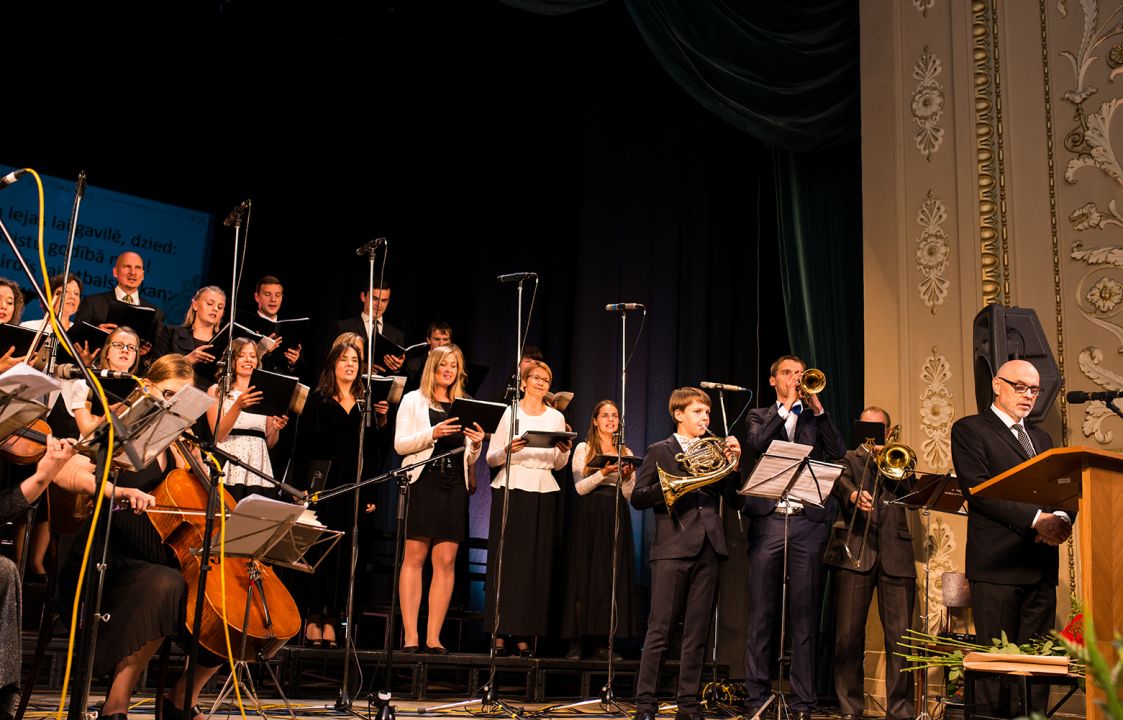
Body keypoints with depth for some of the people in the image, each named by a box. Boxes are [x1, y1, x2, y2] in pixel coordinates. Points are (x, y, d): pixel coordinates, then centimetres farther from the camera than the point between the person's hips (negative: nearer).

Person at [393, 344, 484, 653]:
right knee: (414, 557, -6)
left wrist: (476, 444, -2)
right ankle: (410, 635, -3)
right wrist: (432, 433, -15)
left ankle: (434, 636, 2)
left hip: (455, 486, 4)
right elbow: (400, 444, -2)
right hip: (423, 482, -3)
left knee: (446, 561, -1)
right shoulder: (414, 400, 8)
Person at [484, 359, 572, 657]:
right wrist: (508, 449, -19)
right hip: (511, 489, -3)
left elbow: (558, 465, 14)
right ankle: (499, 633, 1)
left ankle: (525, 634, 3)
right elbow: (491, 459, 0)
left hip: (543, 493, 3)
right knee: (505, 559, -3)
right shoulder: (508, 412, 3)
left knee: (537, 563, -1)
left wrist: (564, 450, -6)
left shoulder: (556, 417, 12)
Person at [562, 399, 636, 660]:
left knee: (613, 577, -1)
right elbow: (580, 487, -4)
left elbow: (629, 494, 11)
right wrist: (603, 473, -17)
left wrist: (627, 477, -8)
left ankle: (602, 643, 3)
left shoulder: (626, 453, 15)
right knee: (584, 575, -5)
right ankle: (576, 641, -1)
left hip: (616, 517, 3)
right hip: (589, 515, -3)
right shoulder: (583, 449, 6)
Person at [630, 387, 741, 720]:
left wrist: (734, 463, -1)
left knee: (696, 633, 6)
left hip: (709, 548, 4)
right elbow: (637, 498, 0)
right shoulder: (659, 451, 7)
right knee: (660, 630, -4)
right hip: (673, 547, -4)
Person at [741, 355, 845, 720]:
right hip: (768, 521, -1)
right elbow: (757, 443, -6)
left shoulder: (815, 417, 18)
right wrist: (786, 406, -4)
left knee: (804, 615, 0)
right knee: (761, 614, 0)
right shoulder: (760, 415, 15)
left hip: (808, 524, 1)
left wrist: (817, 408, -3)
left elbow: (838, 453, 1)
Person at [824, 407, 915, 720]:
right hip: (855, 551, -1)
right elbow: (839, 483, -5)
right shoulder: (849, 458, 16)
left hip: (895, 553, 2)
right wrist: (854, 495, -26)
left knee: (900, 635, -4)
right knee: (849, 634, -3)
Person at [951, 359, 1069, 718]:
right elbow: (977, 489, -11)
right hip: (998, 564, -6)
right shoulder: (970, 429, 2)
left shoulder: (1041, 438, 22)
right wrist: (1036, 518, -18)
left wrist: (1061, 517, -9)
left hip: (1041, 566, 6)